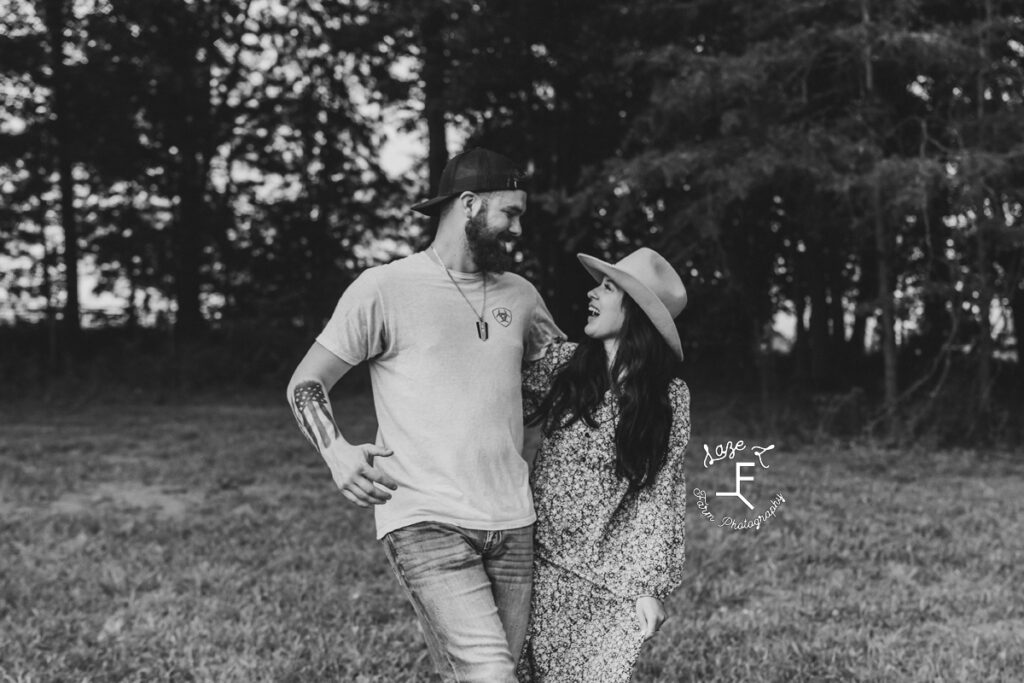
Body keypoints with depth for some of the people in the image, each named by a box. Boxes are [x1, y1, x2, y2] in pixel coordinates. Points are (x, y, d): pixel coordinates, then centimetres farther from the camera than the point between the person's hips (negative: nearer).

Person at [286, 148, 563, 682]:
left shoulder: (519, 296, 14)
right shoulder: (384, 288, -1)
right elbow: (305, 385, 1)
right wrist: (336, 452, -16)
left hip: (512, 525, 6)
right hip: (425, 525, -5)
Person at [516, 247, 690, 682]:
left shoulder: (669, 394, -5)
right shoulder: (563, 363, -1)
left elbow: (661, 494, -3)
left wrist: (651, 587, -5)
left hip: (613, 580, -2)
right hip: (543, 565, 2)